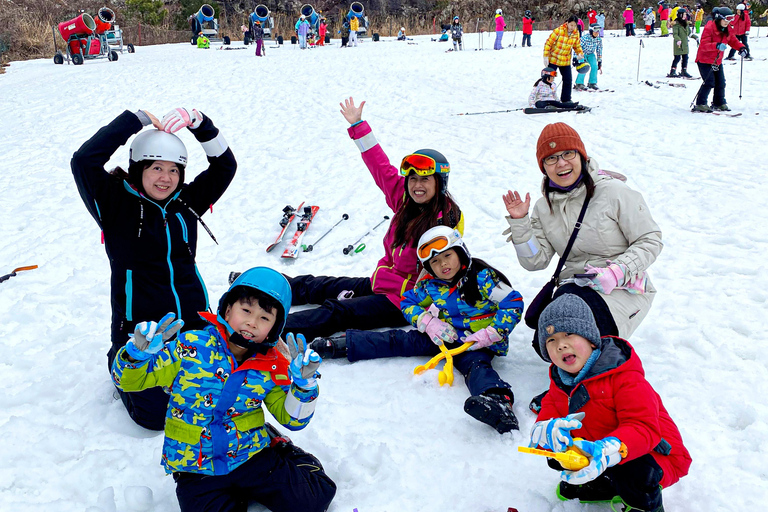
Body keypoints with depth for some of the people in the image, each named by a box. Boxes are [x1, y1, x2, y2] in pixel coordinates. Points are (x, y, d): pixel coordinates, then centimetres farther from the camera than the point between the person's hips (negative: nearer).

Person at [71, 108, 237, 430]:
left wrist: (197, 123, -11)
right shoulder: (116, 205, -8)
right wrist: (137, 120, -20)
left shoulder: (186, 202, 5)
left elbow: (225, 165, 2)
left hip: (192, 322, 4)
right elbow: (84, 160, -23)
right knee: (155, 416, -2)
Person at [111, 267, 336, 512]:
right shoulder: (191, 347, -12)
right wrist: (138, 353, -30)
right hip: (196, 470, -1)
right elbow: (128, 379, -8)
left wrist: (303, 383, -15)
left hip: (251, 455, 1)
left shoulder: (271, 368, -4)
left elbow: (291, 418, 3)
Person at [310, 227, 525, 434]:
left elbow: (513, 303, -15)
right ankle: (343, 344, -4)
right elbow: (407, 303, 12)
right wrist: (429, 323, -6)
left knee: (476, 364, -35)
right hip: (444, 336, 5)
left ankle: (497, 400, -67)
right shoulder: (429, 285, 0)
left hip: (477, 343, -5)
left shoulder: (482, 277, -14)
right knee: (402, 341, -6)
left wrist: (490, 334, -21)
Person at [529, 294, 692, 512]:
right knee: (556, 458, -6)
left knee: (632, 470, -36)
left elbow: (644, 428, -32)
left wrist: (605, 452, -50)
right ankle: (608, 487, 13)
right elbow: (540, 425, -9)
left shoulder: (623, 377, -24)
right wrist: (549, 431, -36)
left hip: (652, 456, -6)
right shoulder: (559, 383, -2)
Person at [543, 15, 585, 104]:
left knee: (568, 80, 9)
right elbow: (548, 43, -14)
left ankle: (566, 99, 22)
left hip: (566, 61, 5)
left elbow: (577, 46, 13)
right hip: (553, 60, -5)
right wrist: (546, 56, -18)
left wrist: (580, 53, -6)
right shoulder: (559, 31, -17)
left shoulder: (576, 34, -1)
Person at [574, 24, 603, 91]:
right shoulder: (585, 37, -28)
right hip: (582, 53, -5)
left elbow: (599, 50, 2)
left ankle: (592, 83, 1)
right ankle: (579, 84, -12)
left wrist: (599, 62, 5)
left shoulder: (599, 39, -10)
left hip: (591, 54, 5)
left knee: (594, 66, -13)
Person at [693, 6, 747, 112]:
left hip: (717, 61, 8)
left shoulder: (726, 30, 7)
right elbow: (703, 45, -27)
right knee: (709, 82, -16)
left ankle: (719, 103, 25)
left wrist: (741, 48, -5)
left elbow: (733, 40, 15)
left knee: (721, 82, 8)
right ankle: (700, 104, -9)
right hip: (705, 60, -8)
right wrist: (717, 46, -41)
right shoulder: (709, 28, -18)